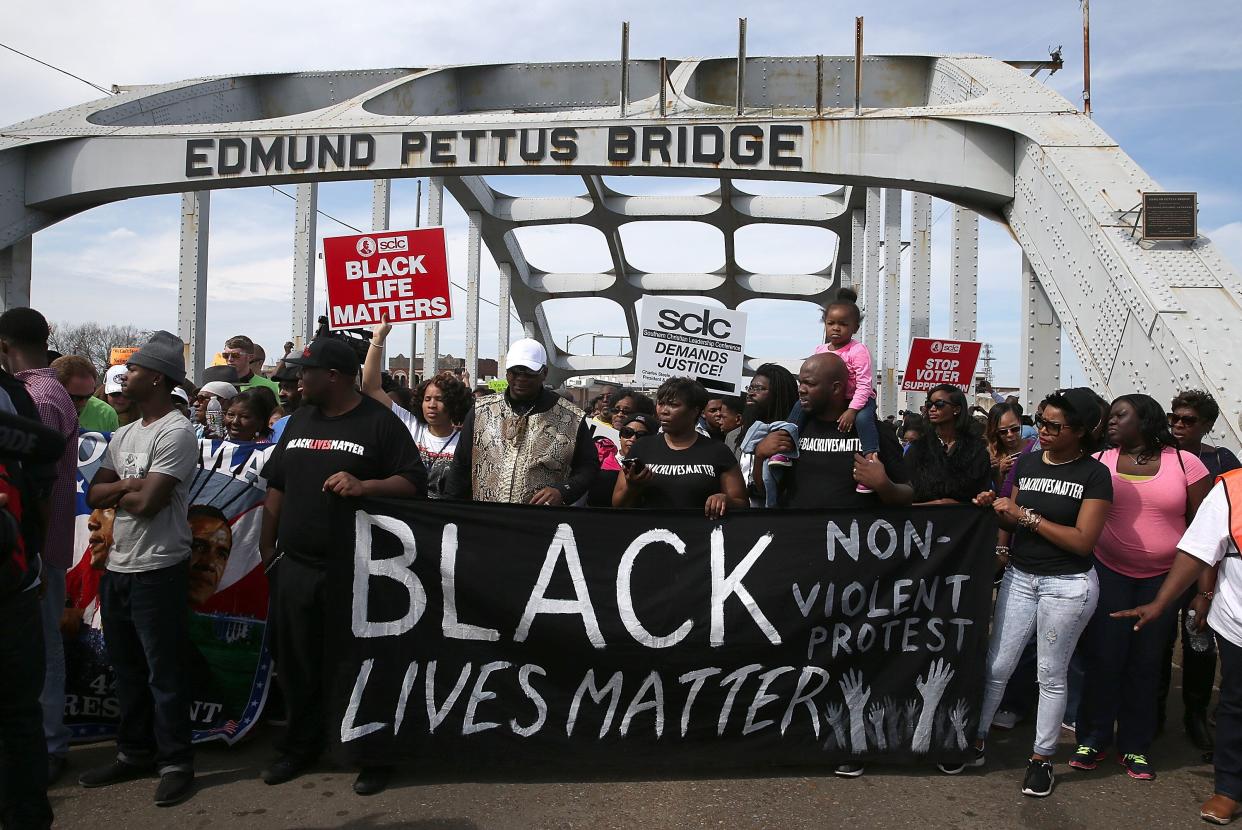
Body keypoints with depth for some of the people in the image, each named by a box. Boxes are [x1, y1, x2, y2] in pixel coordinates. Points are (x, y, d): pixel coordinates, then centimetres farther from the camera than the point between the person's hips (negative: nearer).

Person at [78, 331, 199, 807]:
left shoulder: (176, 433, -15)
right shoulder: (125, 434, 13)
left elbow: (146, 504, -21)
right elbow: (93, 495, 7)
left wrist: (116, 492, -2)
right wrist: (128, 484, -10)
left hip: (157, 570, -9)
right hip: (117, 567, 9)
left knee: (164, 673, 0)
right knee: (127, 668, 17)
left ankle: (175, 763, 12)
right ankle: (134, 754, 31)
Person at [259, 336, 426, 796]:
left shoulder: (380, 423, -5)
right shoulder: (300, 420, 13)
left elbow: (414, 483, -9)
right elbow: (277, 485, 19)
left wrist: (364, 486, -23)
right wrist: (268, 545, 16)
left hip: (355, 569, -5)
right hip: (295, 566, 6)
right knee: (297, 663, 13)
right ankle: (301, 745, 32)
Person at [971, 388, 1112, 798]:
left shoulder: (1094, 475, -10)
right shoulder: (1027, 462, 4)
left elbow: (1083, 541, -16)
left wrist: (1026, 516, -18)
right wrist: (995, 506, -9)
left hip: (1068, 585, -4)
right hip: (1019, 577, 4)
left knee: (1051, 675, 8)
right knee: (997, 666, 7)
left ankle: (1042, 757, 23)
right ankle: (977, 738, 22)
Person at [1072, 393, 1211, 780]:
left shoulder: (1185, 463, -4)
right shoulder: (1099, 462, -1)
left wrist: (1205, 590, -5)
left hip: (1163, 579, 0)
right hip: (1109, 574, 0)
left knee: (1146, 662, 9)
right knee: (1104, 657, 1)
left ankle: (1135, 746, 24)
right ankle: (1093, 739, 17)